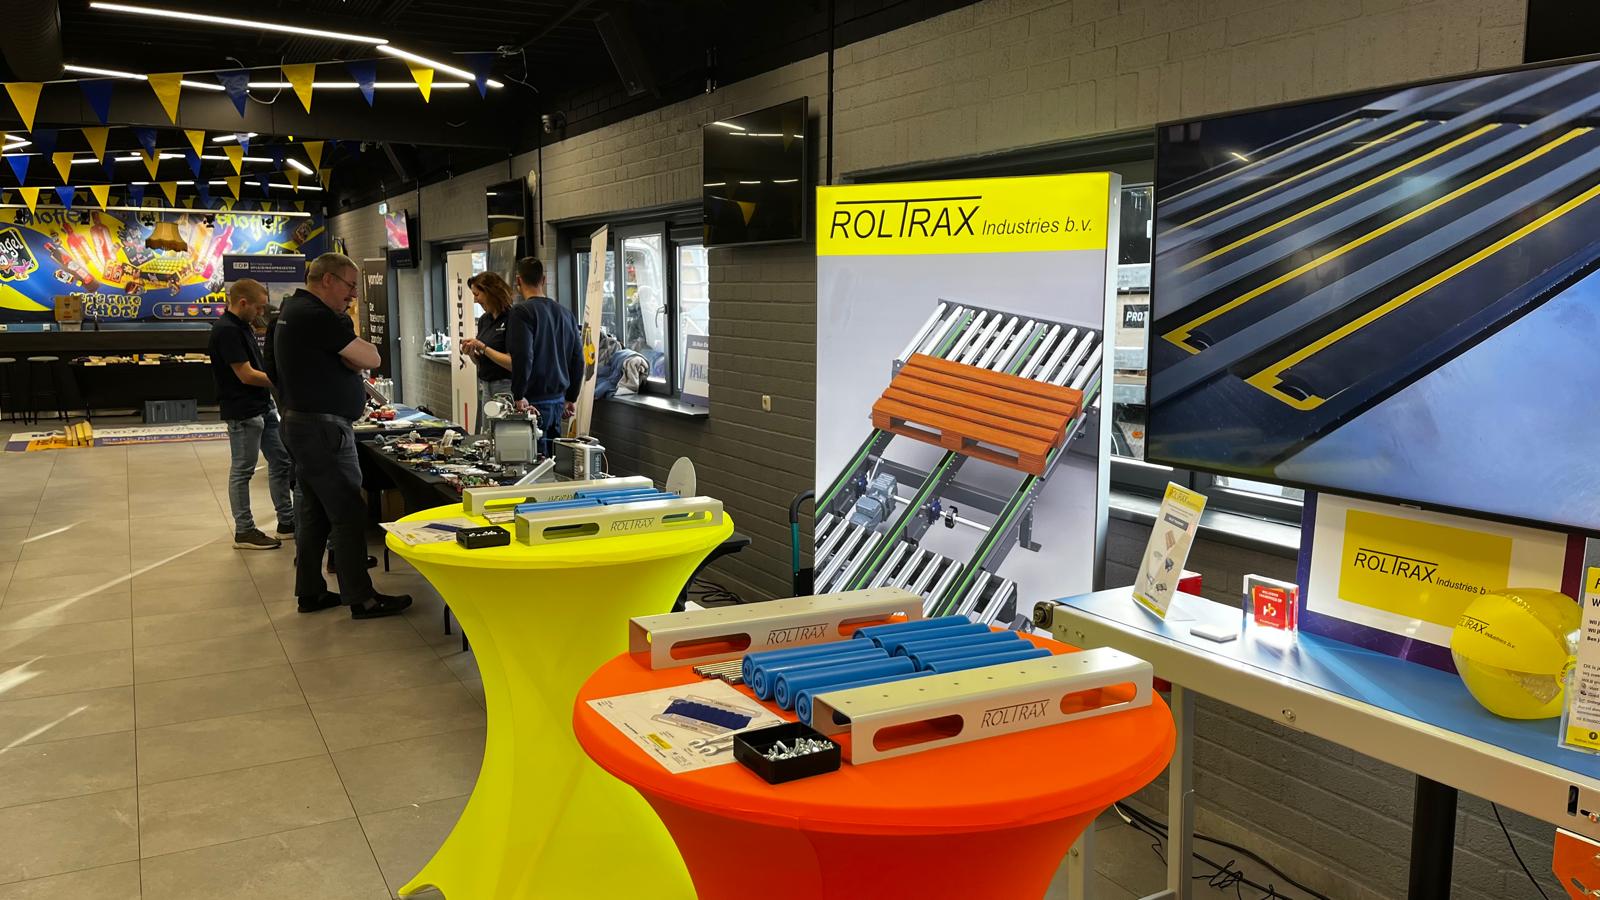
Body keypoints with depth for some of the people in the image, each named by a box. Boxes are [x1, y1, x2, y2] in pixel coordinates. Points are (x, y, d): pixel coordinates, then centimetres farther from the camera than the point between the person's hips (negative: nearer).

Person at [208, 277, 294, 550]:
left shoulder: (243, 327, 12)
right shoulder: (226, 331, -18)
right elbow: (246, 375, -20)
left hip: (263, 407, 10)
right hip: (243, 412, -10)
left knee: (281, 462, 13)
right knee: (242, 470, 1)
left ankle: (287, 522, 21)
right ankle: (244, 531, 10)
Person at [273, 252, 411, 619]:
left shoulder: (293, 309, 16)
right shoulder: (316, 316, -18)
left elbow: (352, 363, 16)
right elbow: (372, 359, -16)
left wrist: (349, 353, -4)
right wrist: (351, 341, 2)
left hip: (301, 421, 11)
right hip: (323, 428, -11)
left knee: (315, 511, 15)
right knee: (348, 513, -6)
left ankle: (310, 591, 22)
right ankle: (362, 599, -1)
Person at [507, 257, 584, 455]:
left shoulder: (521, 312, -10)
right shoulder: (566, 313, 12)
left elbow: (522, 357, -21)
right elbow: (578, 359, 15)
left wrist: (519, 396, -13)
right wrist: (571, 398, 21)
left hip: (534, 402, -7)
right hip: (558, 400, 7)